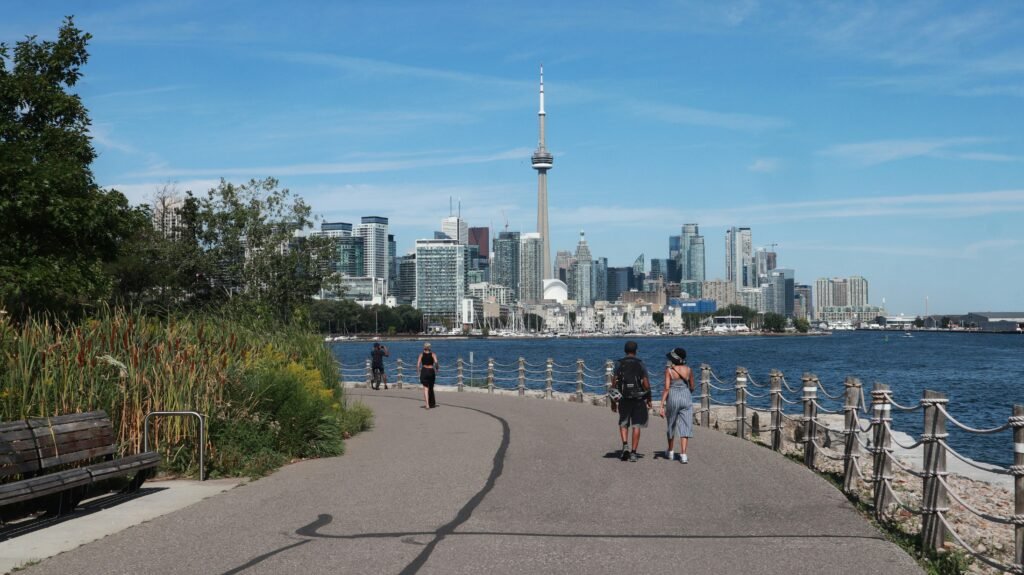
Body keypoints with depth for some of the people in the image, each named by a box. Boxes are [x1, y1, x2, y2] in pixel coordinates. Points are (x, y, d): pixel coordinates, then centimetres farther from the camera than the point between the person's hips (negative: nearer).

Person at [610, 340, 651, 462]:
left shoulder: (619, 365, -1)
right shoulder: (640, 365, -3)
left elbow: (615, 384, -3)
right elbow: (646, 385, -7)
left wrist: (613, 402, 5)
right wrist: (649, 400, 5)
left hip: (624, 399, 1)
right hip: (638, 399, -1)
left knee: (623, 424, 15)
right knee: (636, 426, 6)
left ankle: (625, 446, -8)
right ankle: (633, 453, 4)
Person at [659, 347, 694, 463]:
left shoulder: (669, 370, -10)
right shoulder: (688, 370, 0)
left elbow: (666, 389, -14)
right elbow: (692, 387, 10)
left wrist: (662, 406, -13)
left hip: (673, 398, -1)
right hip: (686, 398, 1)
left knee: (671, 426, 17)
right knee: (685, 427, 0)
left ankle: (670, 452, 32)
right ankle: (683, 454, -11)